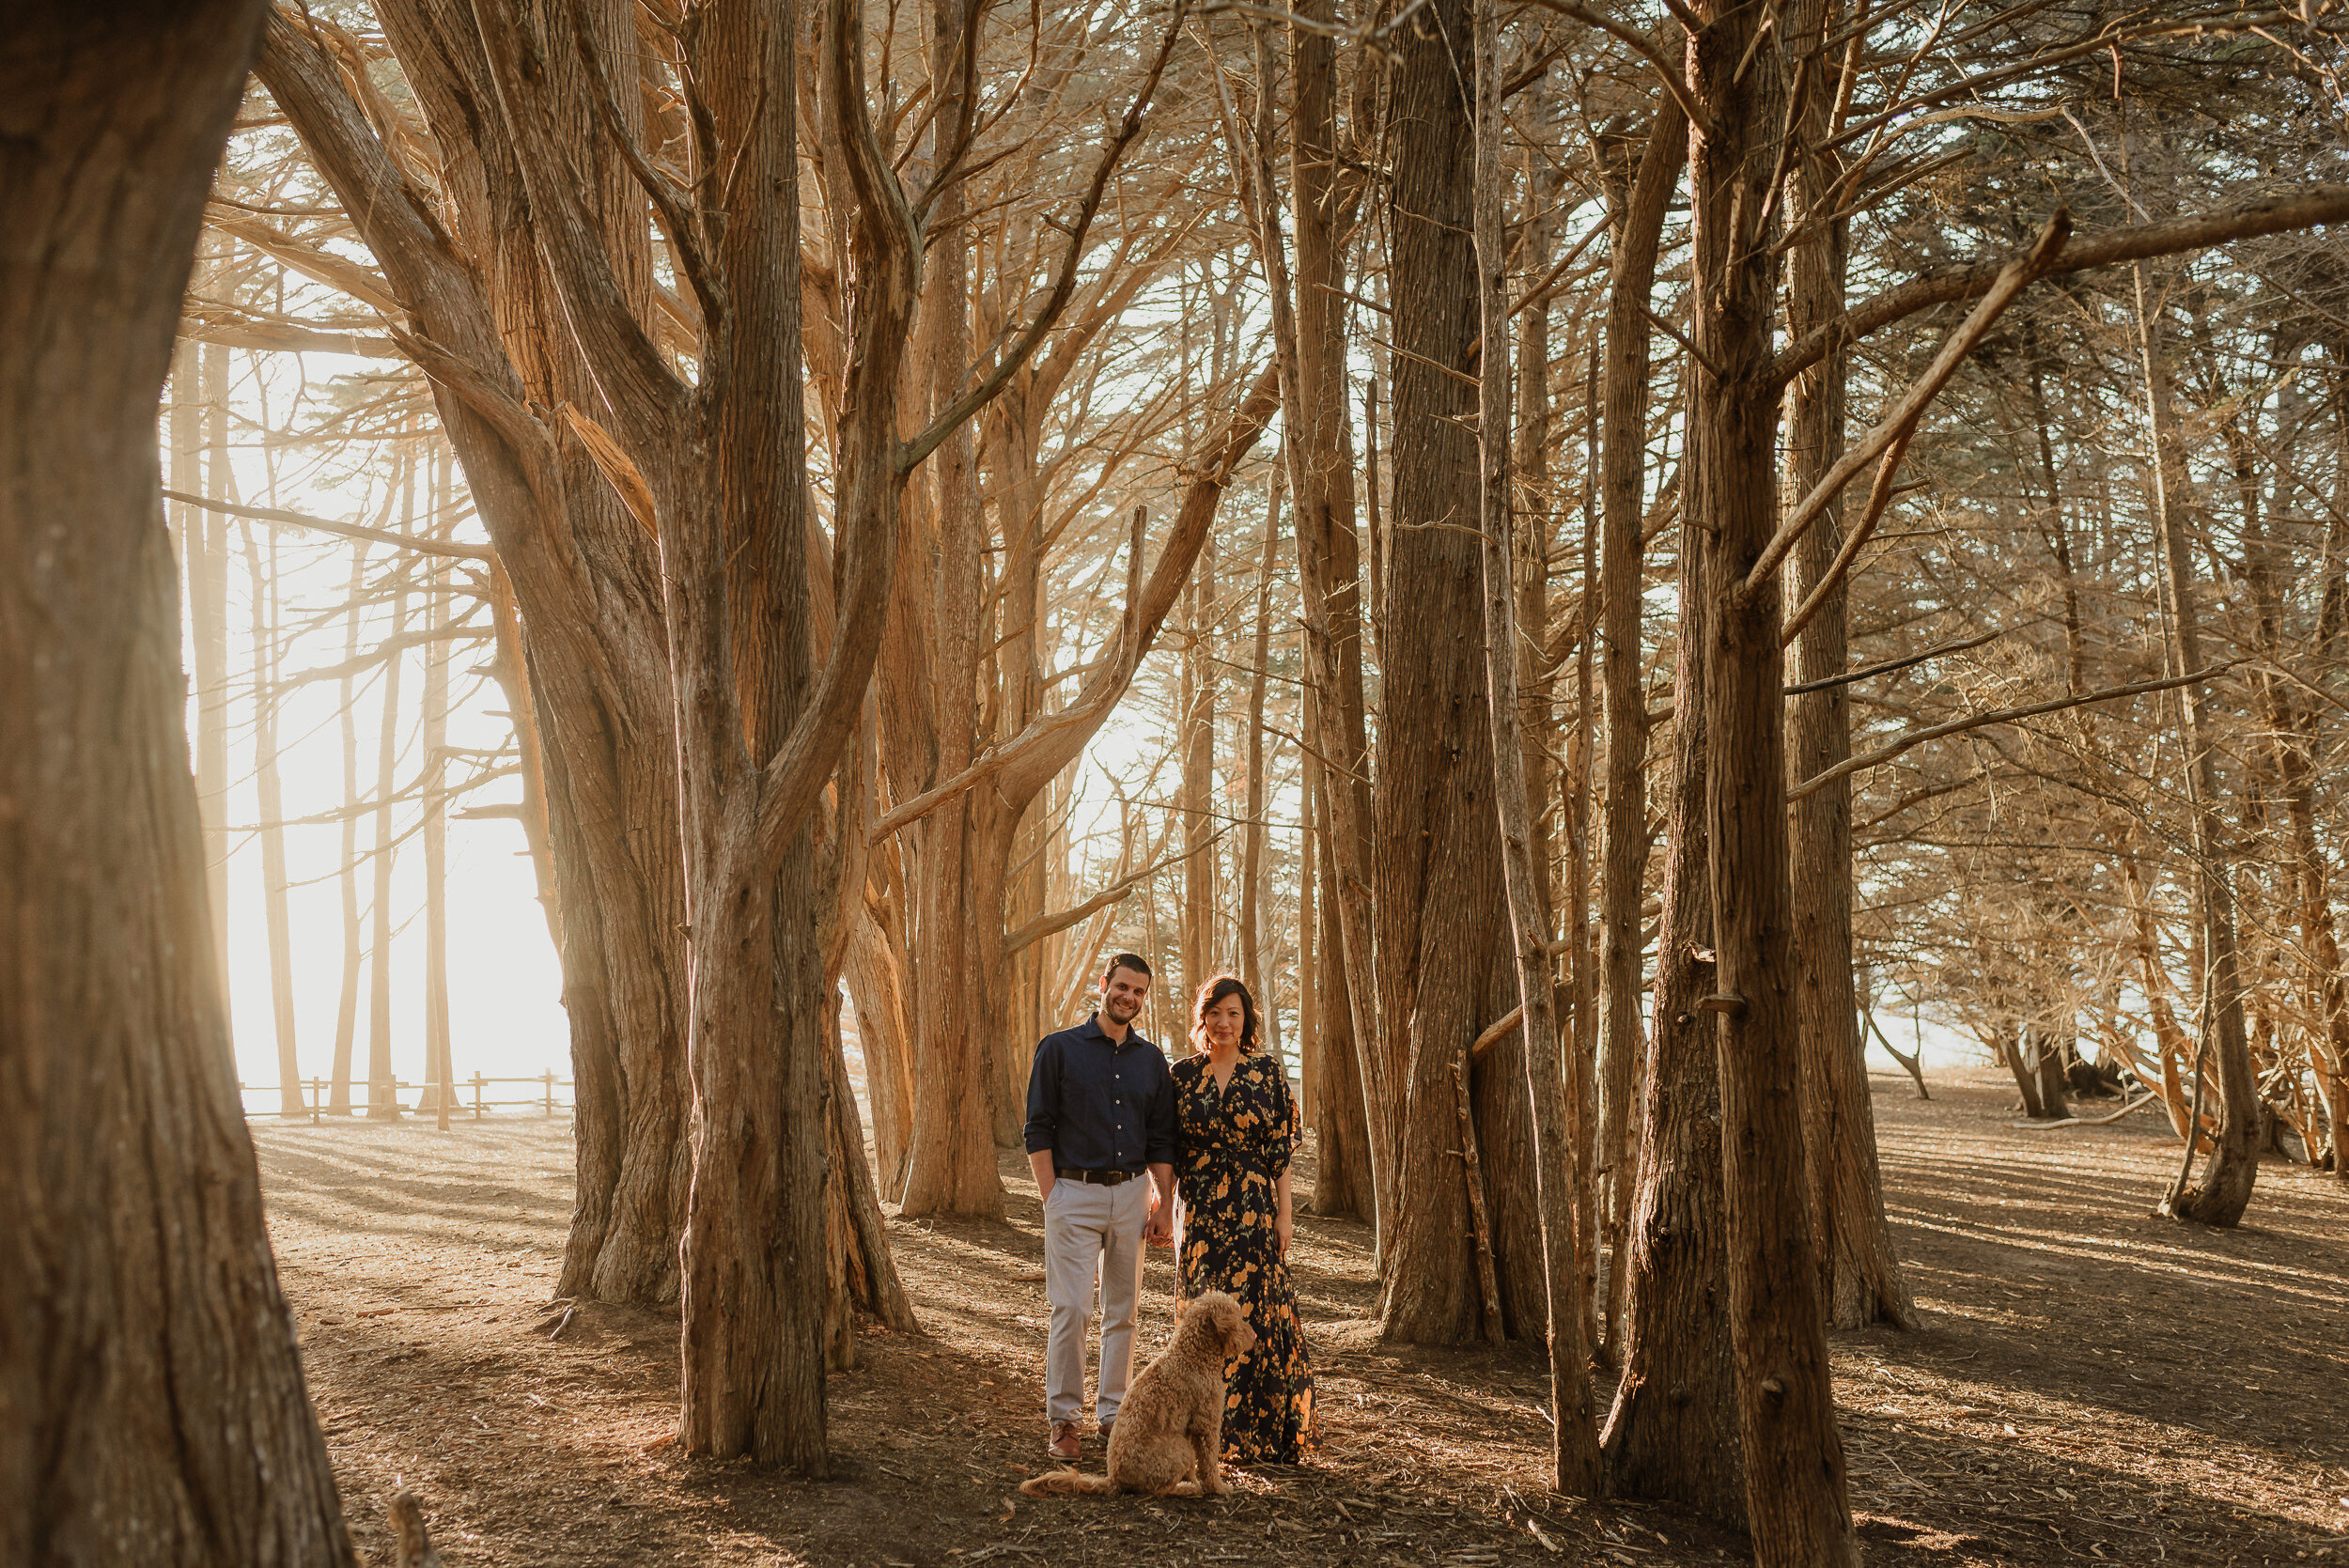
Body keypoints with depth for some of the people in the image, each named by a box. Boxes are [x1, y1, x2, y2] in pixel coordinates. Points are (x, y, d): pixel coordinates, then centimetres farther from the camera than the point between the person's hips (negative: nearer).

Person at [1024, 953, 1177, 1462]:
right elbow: (1038, 1129, -3)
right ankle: (1063, 1420, -1)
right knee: (1071, 1309, -8)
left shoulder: (1151, 1060, 11)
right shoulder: (1059, 1049, -1)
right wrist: (1051, 1199, -9)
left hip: (1131, 1194, 4)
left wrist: (1164, 1205, 5)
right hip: (1074, 1192, -4)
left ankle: (1112, 1415, 14)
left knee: (1123, 1311, 6)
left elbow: (1161, 1139, 13)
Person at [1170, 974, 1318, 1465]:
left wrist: (1284, 1215, -4)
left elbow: (1281, 1149, 0)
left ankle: (1269, 1434, 5)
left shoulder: (1267, 1072, 1)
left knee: (1258, 1313, -4)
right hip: (1199, 1216, 2)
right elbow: (1168, 1151, 9)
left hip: (1253, 1213, -2)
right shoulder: (1183, 1075, 5)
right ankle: (1211, 1434, 15)